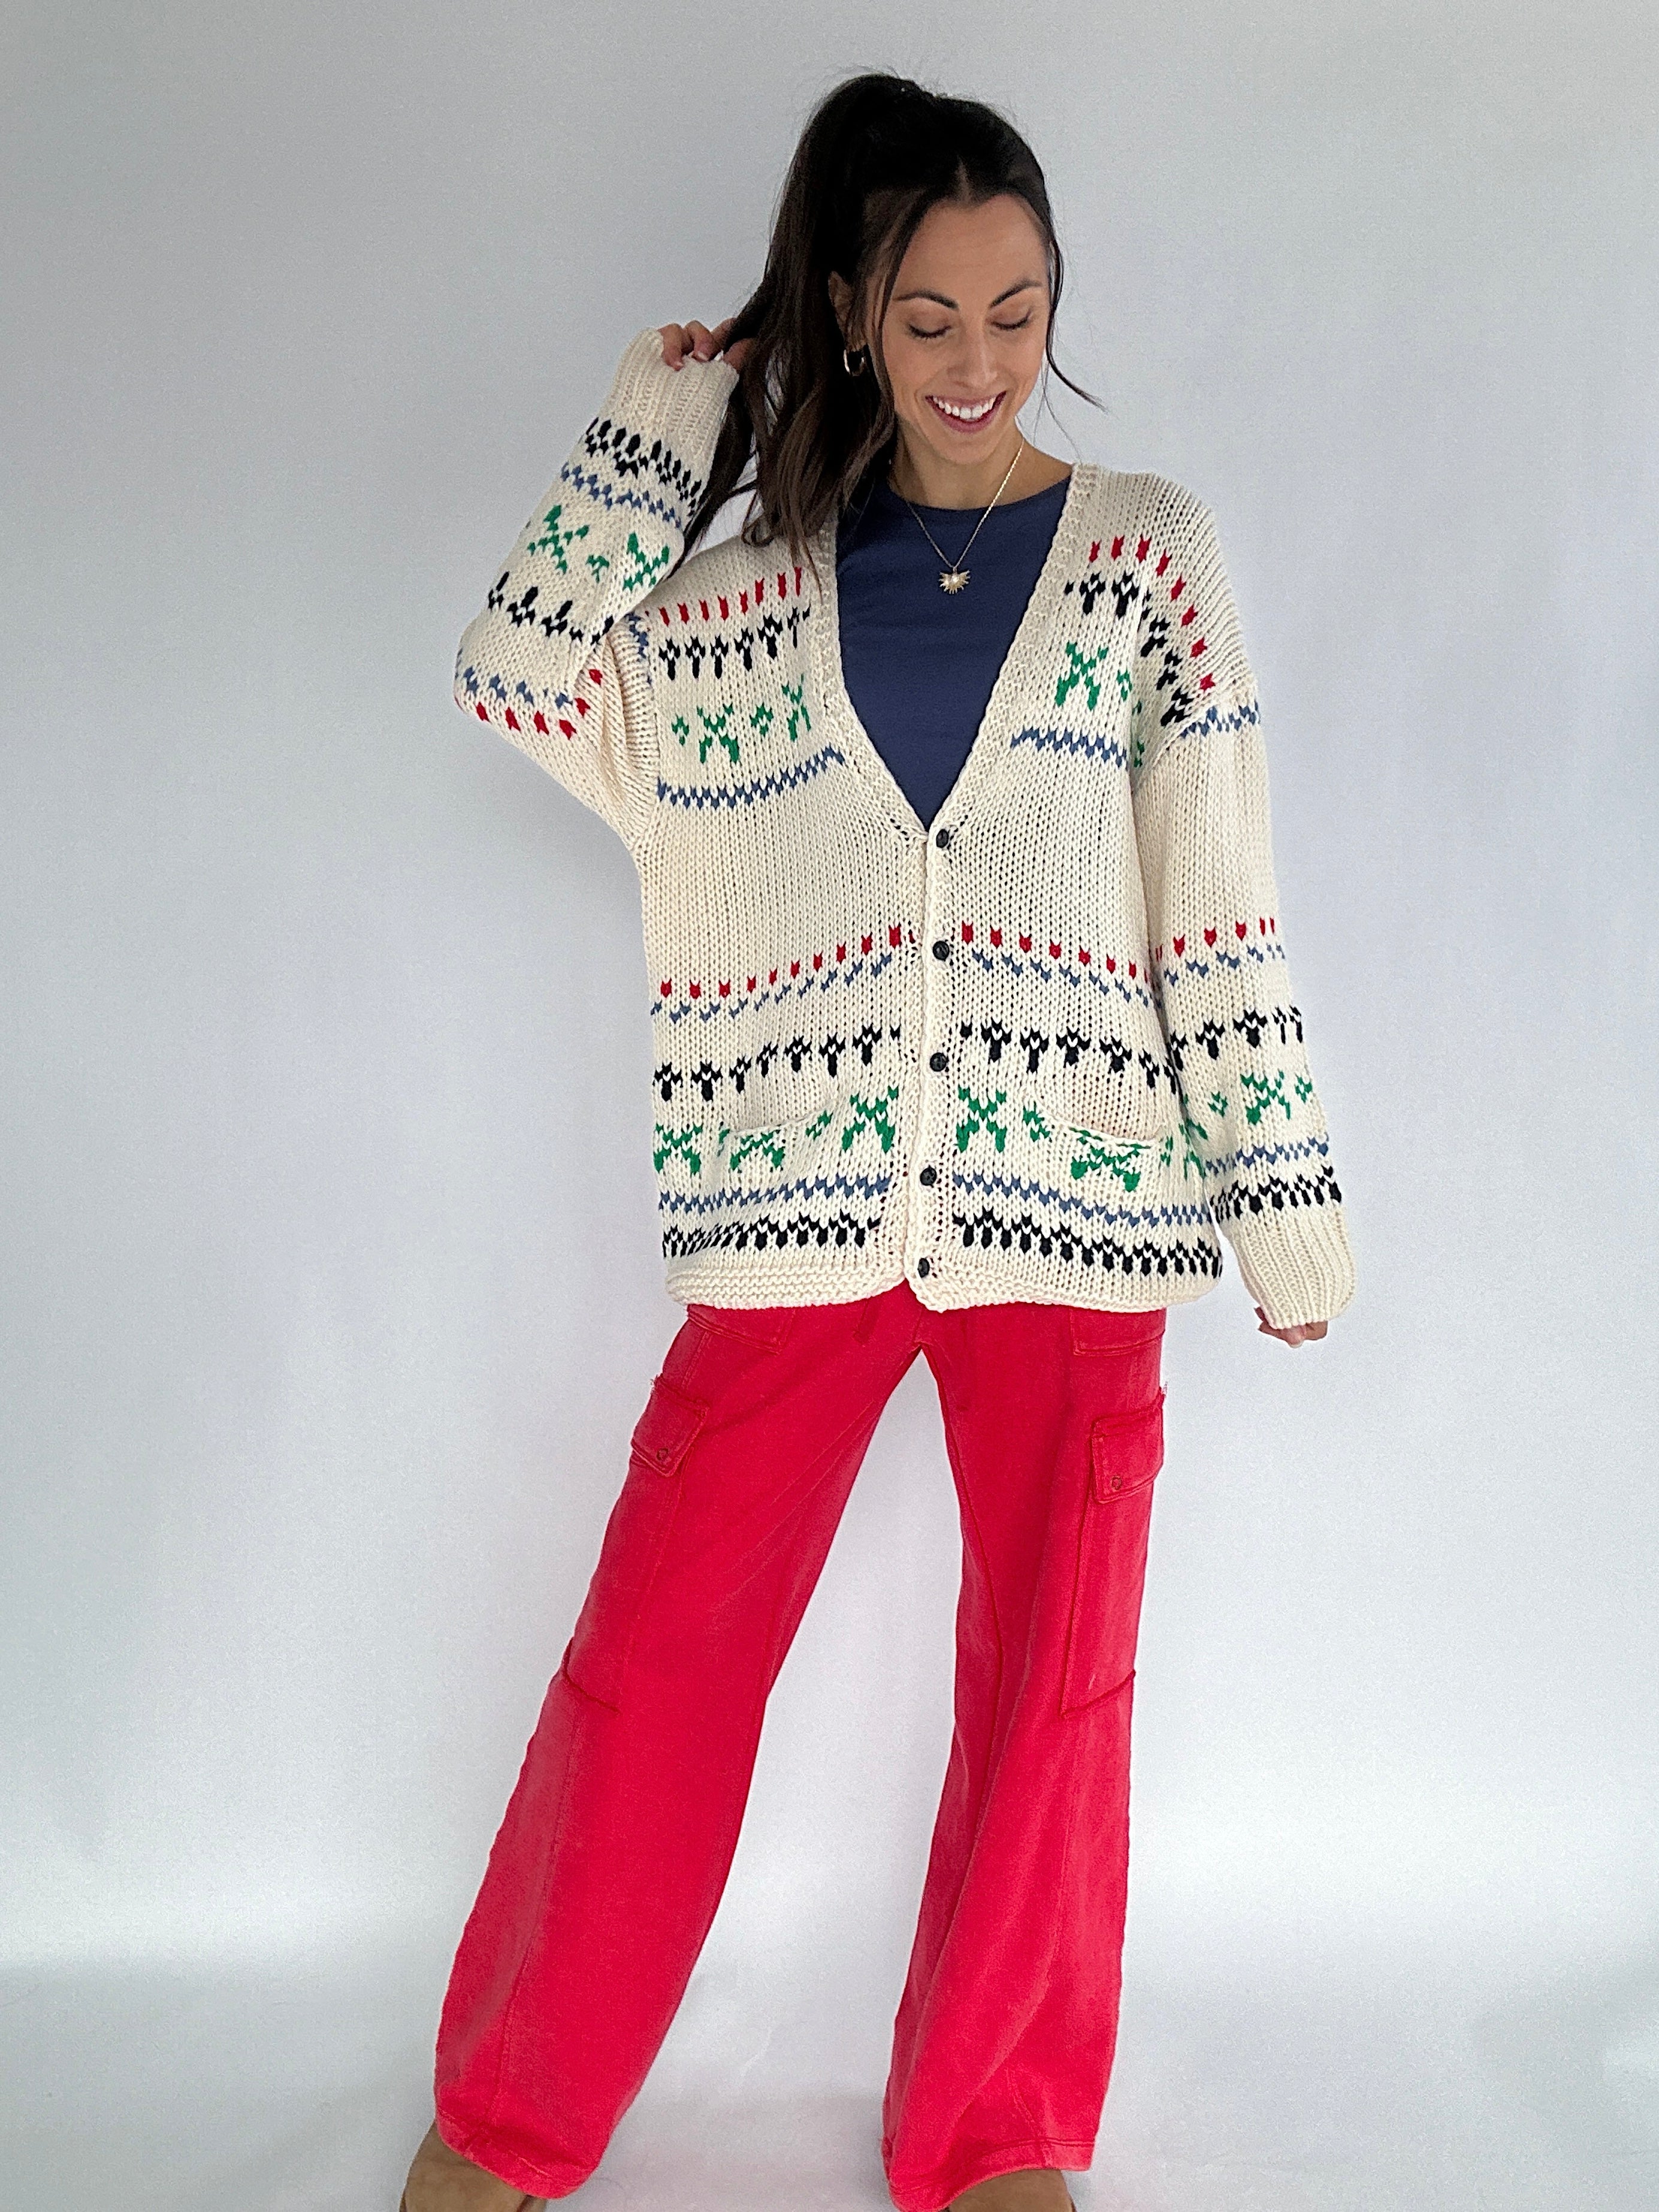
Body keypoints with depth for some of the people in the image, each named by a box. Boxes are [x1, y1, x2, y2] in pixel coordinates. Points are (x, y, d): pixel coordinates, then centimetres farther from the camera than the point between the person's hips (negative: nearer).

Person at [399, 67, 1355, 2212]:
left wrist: (1280, 1199, 1)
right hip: (806, 1199, 1)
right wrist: (657, 425, 4)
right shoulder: (749, 589, 11)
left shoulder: (1145, 548, 7)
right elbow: (523, 674, -2)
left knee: (1051, 1687, 7)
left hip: (1072, 1204, 0)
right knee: (654, 1660, 4)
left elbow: (1222, 901, 4)